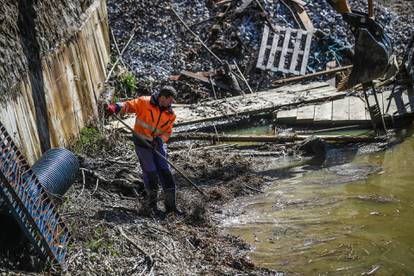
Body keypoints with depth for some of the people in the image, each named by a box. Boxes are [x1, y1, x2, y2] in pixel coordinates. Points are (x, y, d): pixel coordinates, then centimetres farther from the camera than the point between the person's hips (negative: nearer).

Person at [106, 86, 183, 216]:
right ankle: (151, 204, 12)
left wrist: (159, 140, -16)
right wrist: (116, 107, -32)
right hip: (142, 143, -4)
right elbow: (129, 105, -13)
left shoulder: (170, 114, 2)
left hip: (158, 143, 4)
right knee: (150, 173, -4)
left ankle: (170, 204, 8)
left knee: (165, 171, -1)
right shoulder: (144, 102, -11)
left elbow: (167, 133, 3)